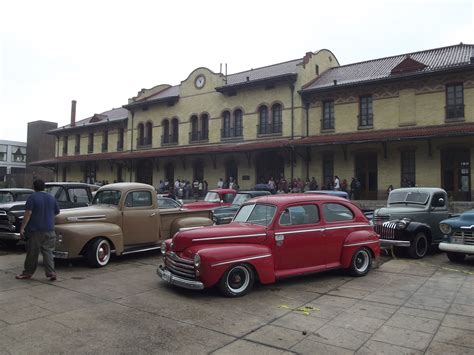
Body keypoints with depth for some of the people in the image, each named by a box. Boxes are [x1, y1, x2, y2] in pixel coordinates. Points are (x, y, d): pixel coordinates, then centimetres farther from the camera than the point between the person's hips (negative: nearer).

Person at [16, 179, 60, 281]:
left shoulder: (32, 197, -7)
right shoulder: (51, 198, 7)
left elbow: (28, 214, -14)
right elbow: (57, 212, 17)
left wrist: (22, 228, -12)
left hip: (35, 230, -3)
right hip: (49, 230, 3)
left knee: (32, 253, 8)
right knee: (48, 251, 5)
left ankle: (28, 272, 20)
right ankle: (51, 273, -4)